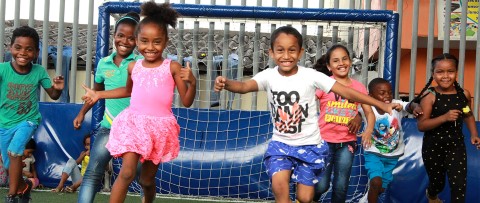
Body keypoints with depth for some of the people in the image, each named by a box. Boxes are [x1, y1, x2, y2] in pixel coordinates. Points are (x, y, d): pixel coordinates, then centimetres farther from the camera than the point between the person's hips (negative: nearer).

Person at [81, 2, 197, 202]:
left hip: (159, 127, -1)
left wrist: (192, 82, -21)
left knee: (147, 179, 13)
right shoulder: (133, 67, 5)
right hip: (134, 123, 1)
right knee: (127, 173, -15)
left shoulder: (172, 68, -4)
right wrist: (99, 94, 24)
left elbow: (187, 102, -3)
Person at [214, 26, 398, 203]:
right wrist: (226, 84, -51)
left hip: (309, 145, -1)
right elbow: (244, 86, -28)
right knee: (279, 185, -22)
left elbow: (347, 92, -15)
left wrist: (383, 105, -17)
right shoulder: (268, 76, -10)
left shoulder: (310, 76, -14)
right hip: (280, 144, 1)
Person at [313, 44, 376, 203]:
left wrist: (368, 131, -14)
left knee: (341, 186, 8)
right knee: (322, 185, -1)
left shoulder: (358, 87, 4)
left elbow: (369, 113, 6)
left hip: (347, 143, 3)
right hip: (324, 141, -3)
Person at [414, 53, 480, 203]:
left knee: (459, 184, -8)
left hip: (456, 145, 2)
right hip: (433, 147, -2)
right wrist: (444, 118, -33)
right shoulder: (430, 96, -18)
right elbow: (421, 125, -22)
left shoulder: (464, 94, -5)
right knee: (437, 181, 18)